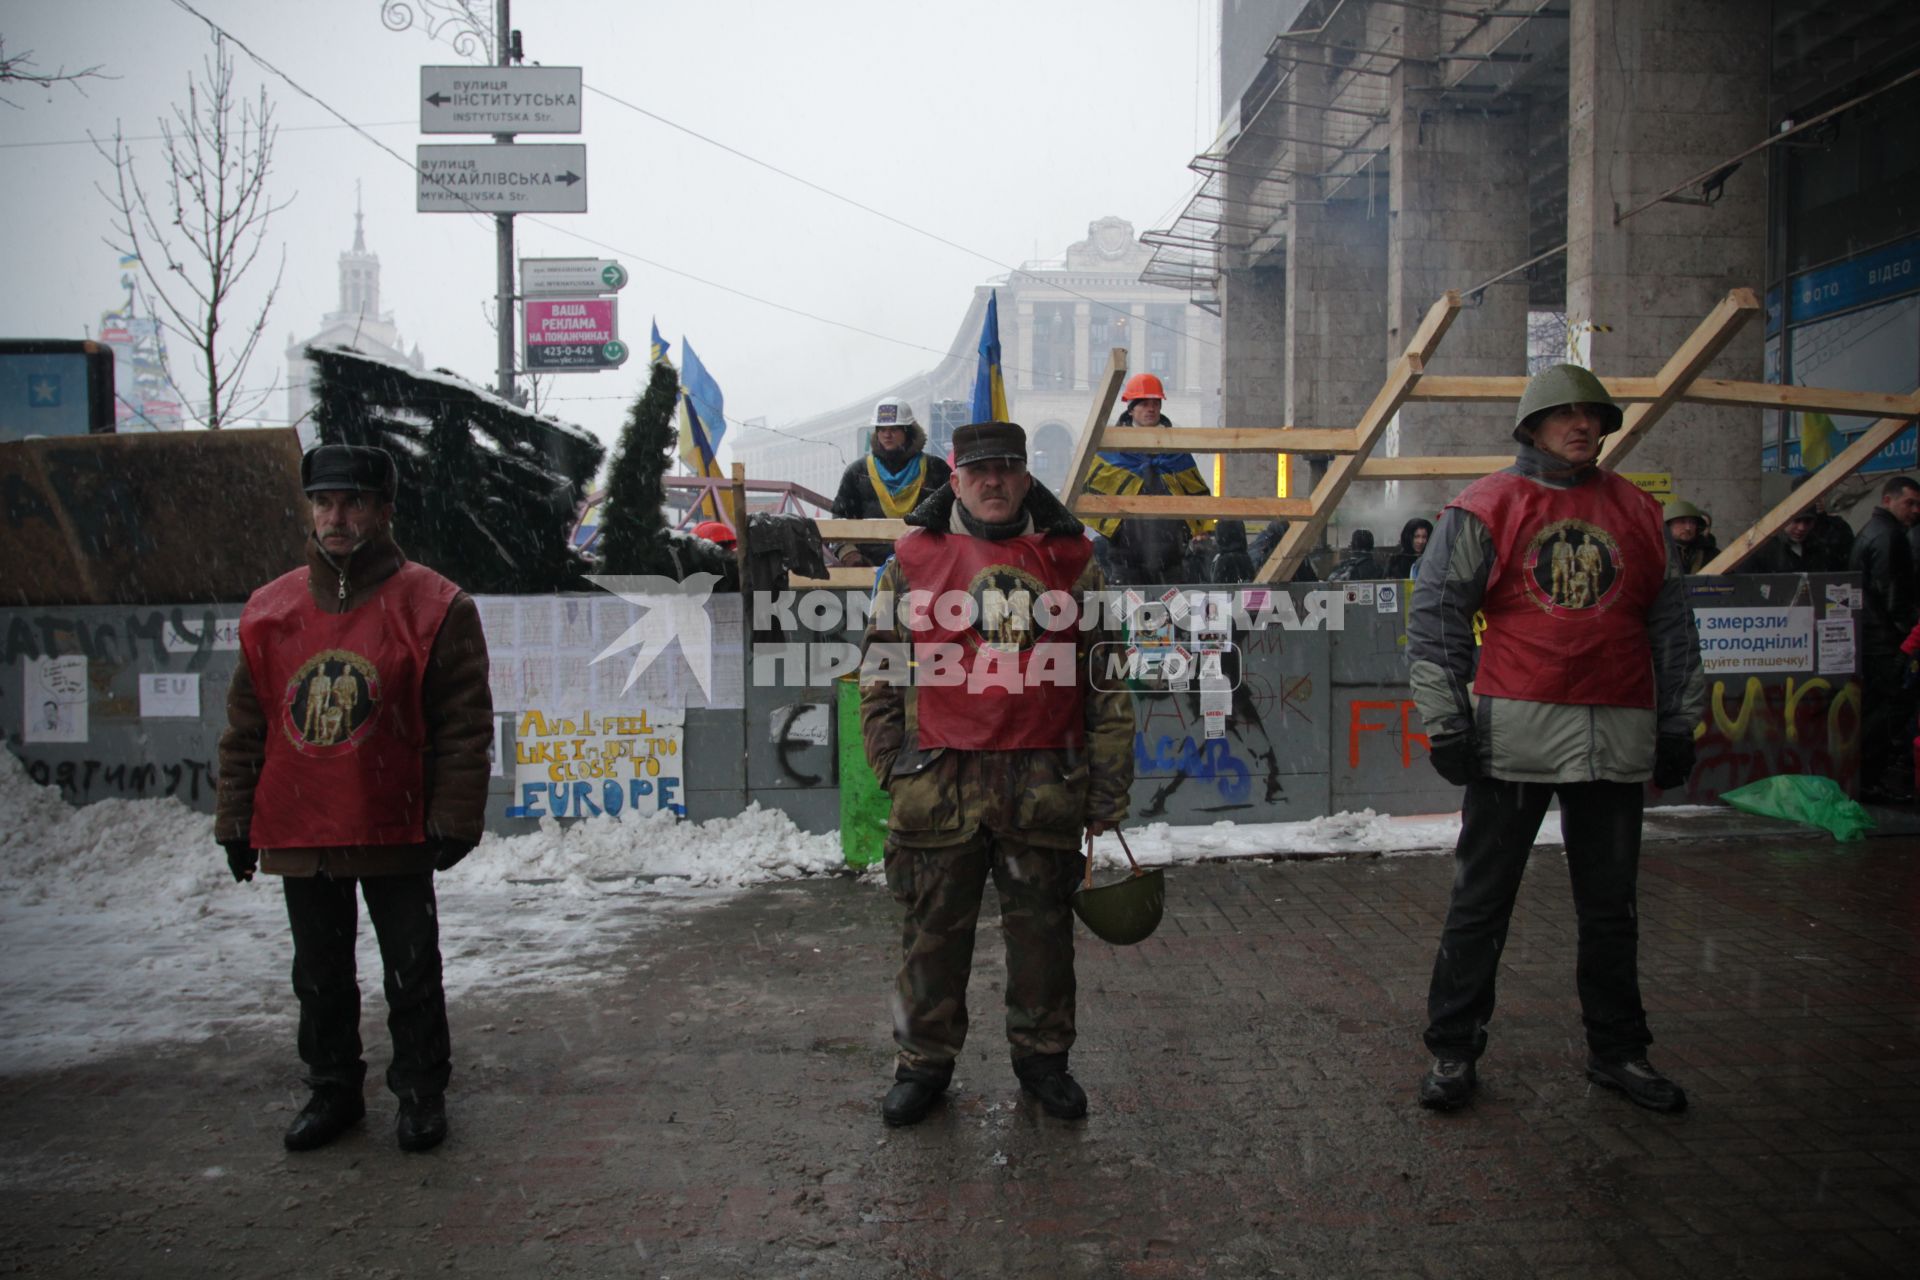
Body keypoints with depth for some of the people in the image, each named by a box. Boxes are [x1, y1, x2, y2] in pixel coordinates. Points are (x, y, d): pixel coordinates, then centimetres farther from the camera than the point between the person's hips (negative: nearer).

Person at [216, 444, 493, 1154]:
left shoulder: (434, 607, -7)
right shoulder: (269, 609, 5)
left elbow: (464, 727, -8)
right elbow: (246, 728, 10)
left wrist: (453, 820, -12)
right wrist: (236, 821, 9)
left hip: (396, 834, -4)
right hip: (297, 833, 4)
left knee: (411, 973, 8)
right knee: (320, 975, 16)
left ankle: (421, 1093, 24)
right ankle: (333, 1090, 32)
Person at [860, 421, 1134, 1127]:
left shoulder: (1071, 561, 6)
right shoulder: (915, 559, 4)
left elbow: (1109, 681, 7)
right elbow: (879, 672, 7)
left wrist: (1107, 792, 4)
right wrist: (896, 769, 2)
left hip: (1045, 788, 1)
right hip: (940, 783, -1)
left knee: (1042, 928, 12)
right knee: (934, 929, 9)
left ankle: (1042, 1056, 31)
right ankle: (924, 1060, 27)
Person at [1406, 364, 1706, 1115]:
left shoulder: (1637, 514, 12)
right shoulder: (1484, 509, 0)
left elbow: (1672, 626, 15)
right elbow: (1435, 619, -3)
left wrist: (1678, 726, 12)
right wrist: (1446, 721, -8)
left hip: (1618, 737, 4)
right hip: (1515, 732, -3)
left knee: (1610, 905, 13)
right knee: (1481, 902, 2)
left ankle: (1617, 1051, 27)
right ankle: (1453, 1052, 12)